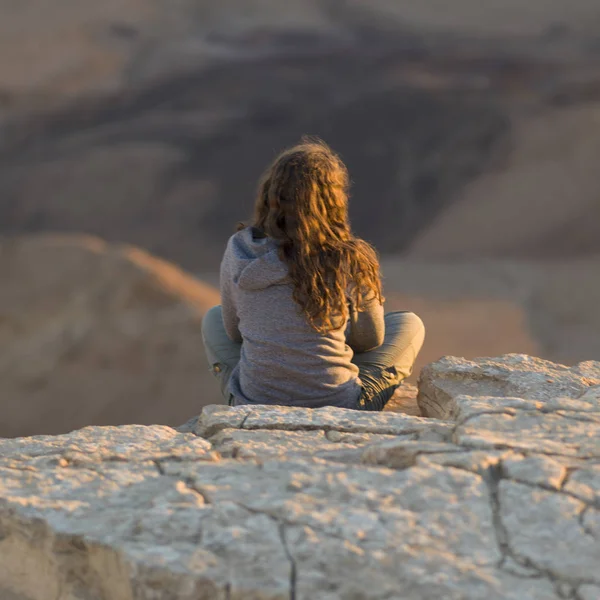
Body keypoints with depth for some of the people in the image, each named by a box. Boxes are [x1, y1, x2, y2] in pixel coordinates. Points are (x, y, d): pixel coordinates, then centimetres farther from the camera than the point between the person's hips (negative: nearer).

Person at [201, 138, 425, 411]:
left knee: (214, 318, 32)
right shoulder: (349, 260, -14)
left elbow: (234, 331, 8)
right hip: (337, 408, -2)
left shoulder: (238, 252, -7)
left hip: (251, 405, 2)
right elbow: (371, 340, 2)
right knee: (409, 324, 22)